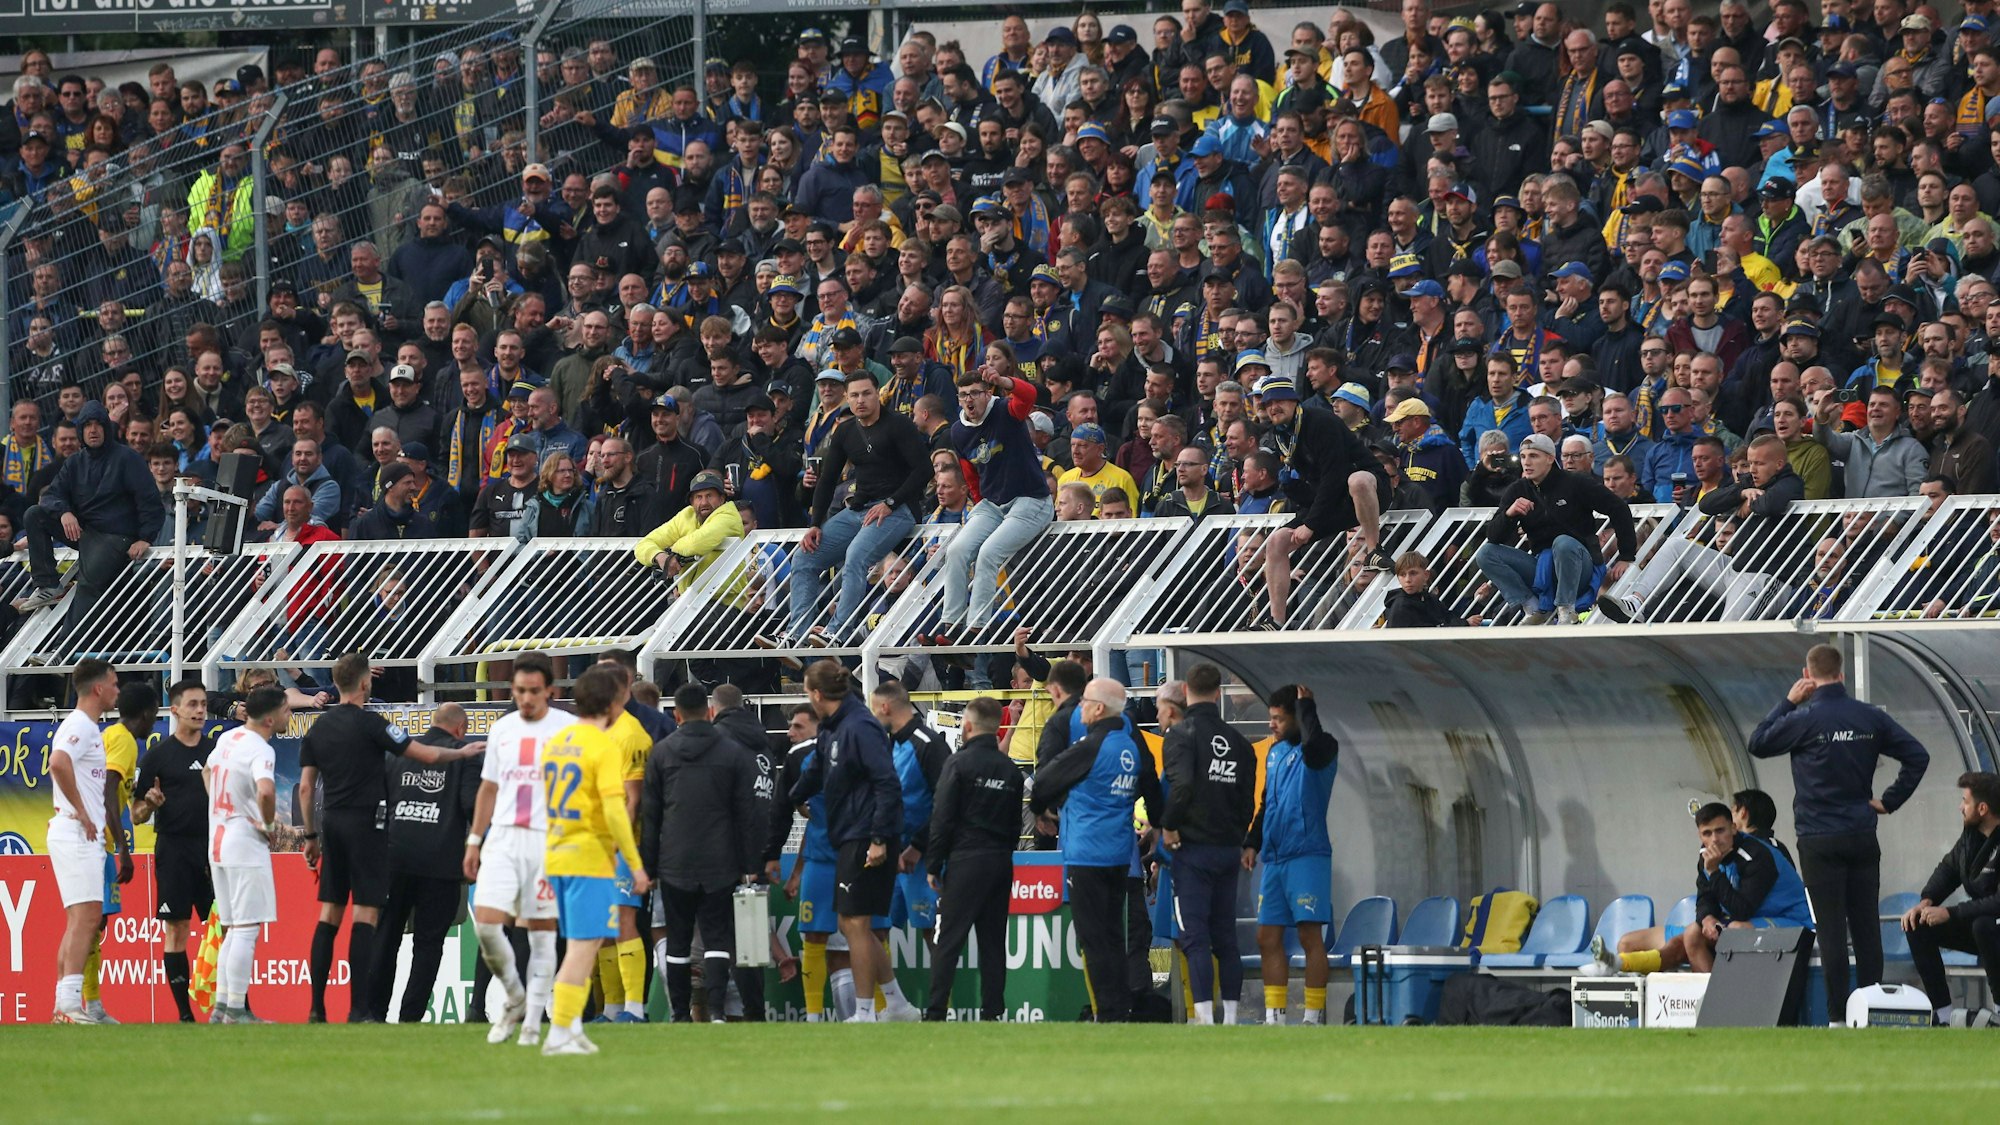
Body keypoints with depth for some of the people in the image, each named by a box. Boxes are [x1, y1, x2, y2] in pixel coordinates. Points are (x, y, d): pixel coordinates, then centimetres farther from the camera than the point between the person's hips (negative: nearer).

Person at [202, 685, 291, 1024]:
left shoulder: (227, 738, 10)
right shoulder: (260, 750, -17)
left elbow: (208, 771, 29)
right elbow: (265, 791, -34)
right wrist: (269, 824, -16)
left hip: (218, 840, 9)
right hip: (246, 846, -9)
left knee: (234, 930, 16)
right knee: (247, 930, -5)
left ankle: (221, 1005, 16)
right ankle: (236, 1010, -6)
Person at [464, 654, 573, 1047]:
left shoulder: (569, 729, -1)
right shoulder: (502, 729, 13)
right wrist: (474, 840, 17)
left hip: (549, 839, -4)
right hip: (503, 838, 4)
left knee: (541, 933, 0)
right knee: (485, 924, -10)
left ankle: (532, 1021, 7)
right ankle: (515, 1000, 11)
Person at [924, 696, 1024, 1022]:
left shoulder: (959, 763, -7)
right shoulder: (1011, 770, 10)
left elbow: (942, 819, -8)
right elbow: (1016, 823, 14)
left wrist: (934, 865, -2)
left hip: (965, 860, -5)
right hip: (1002, 862, 6)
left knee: (948, 940, -5)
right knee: (993, 941, 9)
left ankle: (935, 1012, -9)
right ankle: (992, 1011, 6)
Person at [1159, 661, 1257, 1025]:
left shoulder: (1182, 733, -9)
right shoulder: (1237, 740, 10)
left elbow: (1182, 784, -25)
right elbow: (1249, 799, 12)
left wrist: (1168, 826, -12)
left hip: (1193, 848, -6)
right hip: (1229, 849, 6)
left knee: (1194, 937, -7)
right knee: (1225, 937, 11)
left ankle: (1204, 1017, -15)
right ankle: (1230, 1019, 12)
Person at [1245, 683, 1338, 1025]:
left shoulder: (1320, 749, -6)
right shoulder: (1275, 753, 17)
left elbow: (1313, 743, -32)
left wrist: (1305, 704, -17)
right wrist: (1252, 842, 15)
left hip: (1307, 856, -8)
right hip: (1274, 858, 8)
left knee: (1310, 935, -6)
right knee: (1268, 937, 6)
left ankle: (1314, 1016, -3)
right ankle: (1274, 1016, 10)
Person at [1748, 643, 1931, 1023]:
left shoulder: (1804, 719, -12)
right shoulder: (1870, 717, 2)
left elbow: (1757, 744, 3)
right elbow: (1917, 755, 3)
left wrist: (1787, 702, 7)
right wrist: (1889, 801, 9)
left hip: (1820, 840, -4)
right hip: (1863, 836, 4)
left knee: (1831, 928, -1)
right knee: (1866, 925, 9)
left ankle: (1839, 1011, -2)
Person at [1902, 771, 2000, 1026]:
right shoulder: (1972, 834, 0)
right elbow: (1948, 868, 12)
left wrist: (1951, 913, -28)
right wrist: (1926, 901, -6)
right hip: (1976, 920, 8)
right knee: (1918, 928, -7)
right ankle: (1942, 1014, -8)